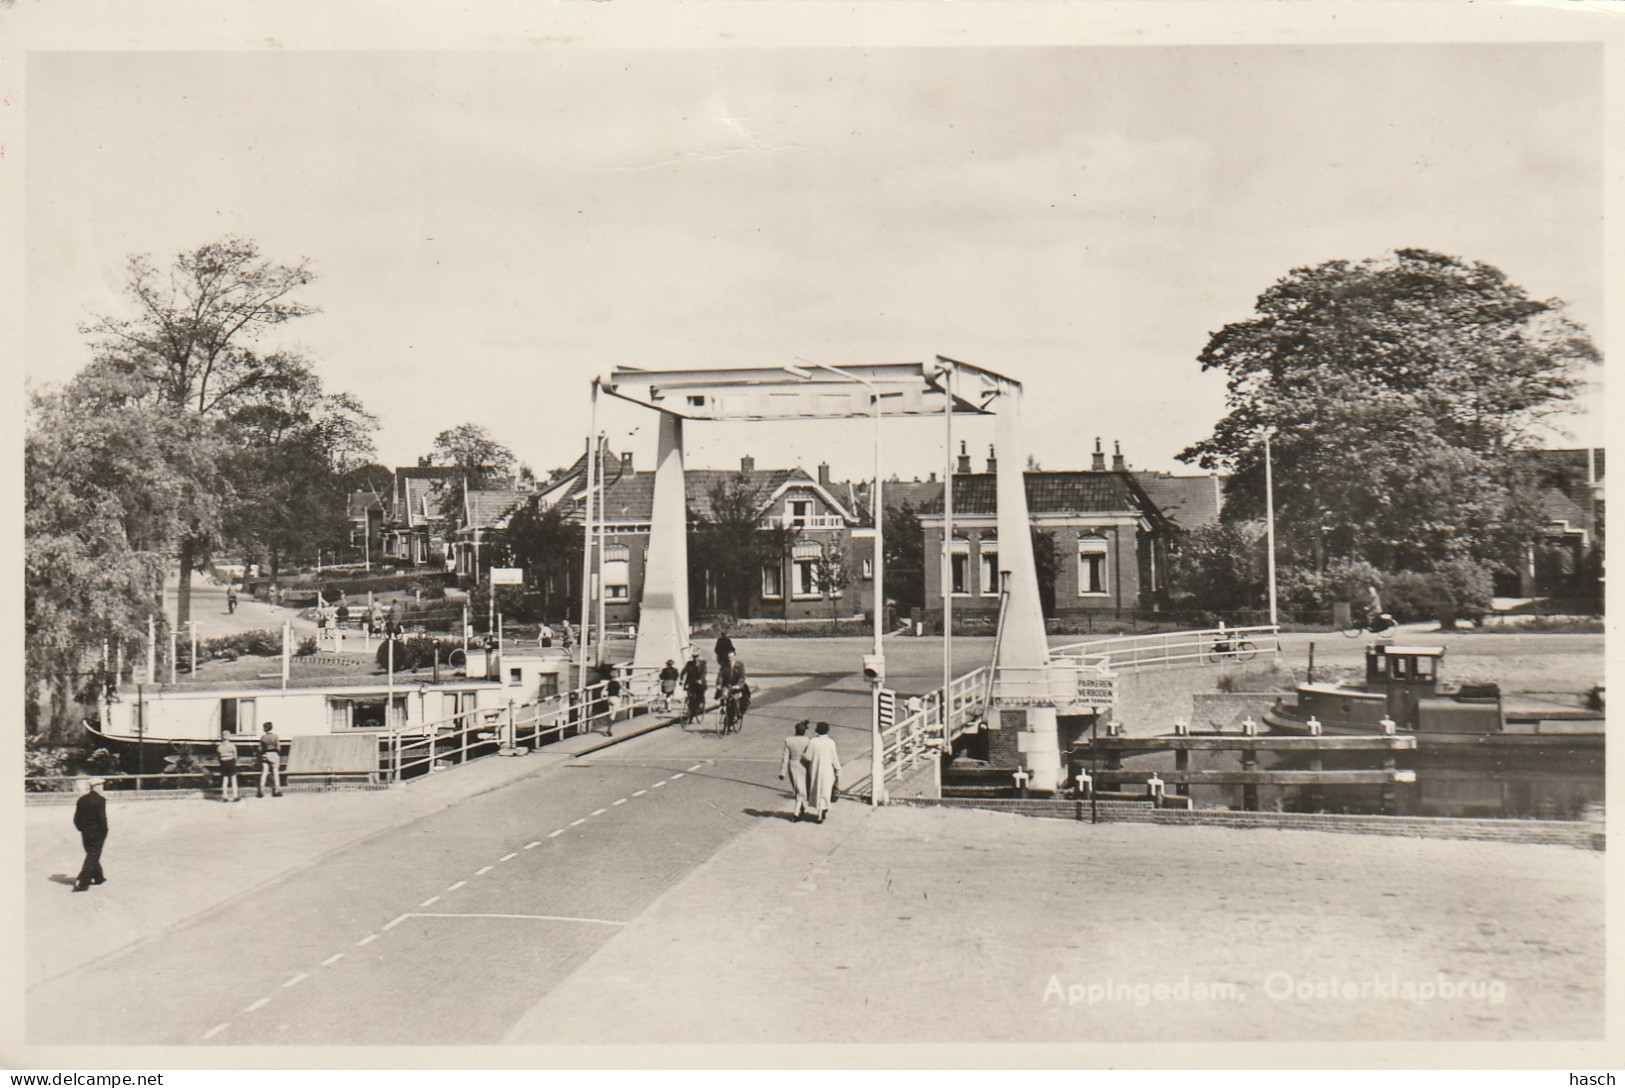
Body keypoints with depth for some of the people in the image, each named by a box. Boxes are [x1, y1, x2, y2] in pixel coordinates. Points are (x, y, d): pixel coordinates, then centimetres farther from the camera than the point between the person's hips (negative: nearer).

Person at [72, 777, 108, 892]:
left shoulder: (81, 800, 6)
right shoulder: (100, 800, -13)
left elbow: (76, 819, 7)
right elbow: (102, 818, -16)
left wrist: (82, 829, 16)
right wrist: (104, 832, -7)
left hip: (85, 833, 7)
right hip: (97, 833, -7)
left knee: (91, 855, 19)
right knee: (93, 857, -2)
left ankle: (99, 877, 30)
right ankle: (81, 882, -11)